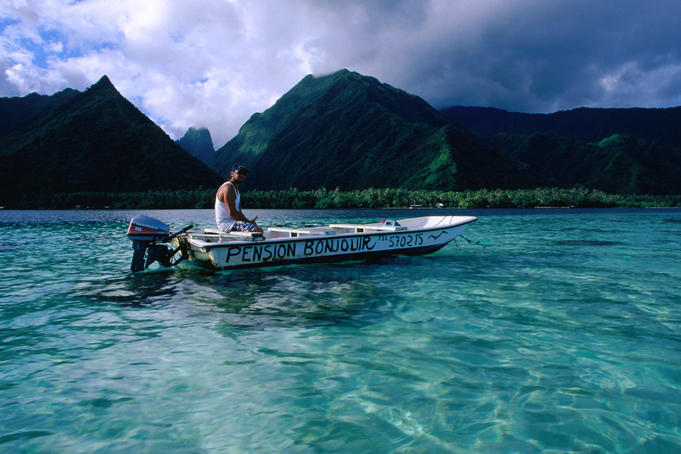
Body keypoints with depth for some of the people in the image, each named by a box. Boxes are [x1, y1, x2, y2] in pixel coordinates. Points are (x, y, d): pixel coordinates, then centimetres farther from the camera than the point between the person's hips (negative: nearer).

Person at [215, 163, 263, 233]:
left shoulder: (236, 188, 20)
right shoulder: (228, 187, -13)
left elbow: (239, 212, 18)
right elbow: (232, 213, -22)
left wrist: (248, 221, 1)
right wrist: (248, 221, -14)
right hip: (226, 223, -11)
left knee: (259, 229, 12)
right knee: (258, 230, -24)